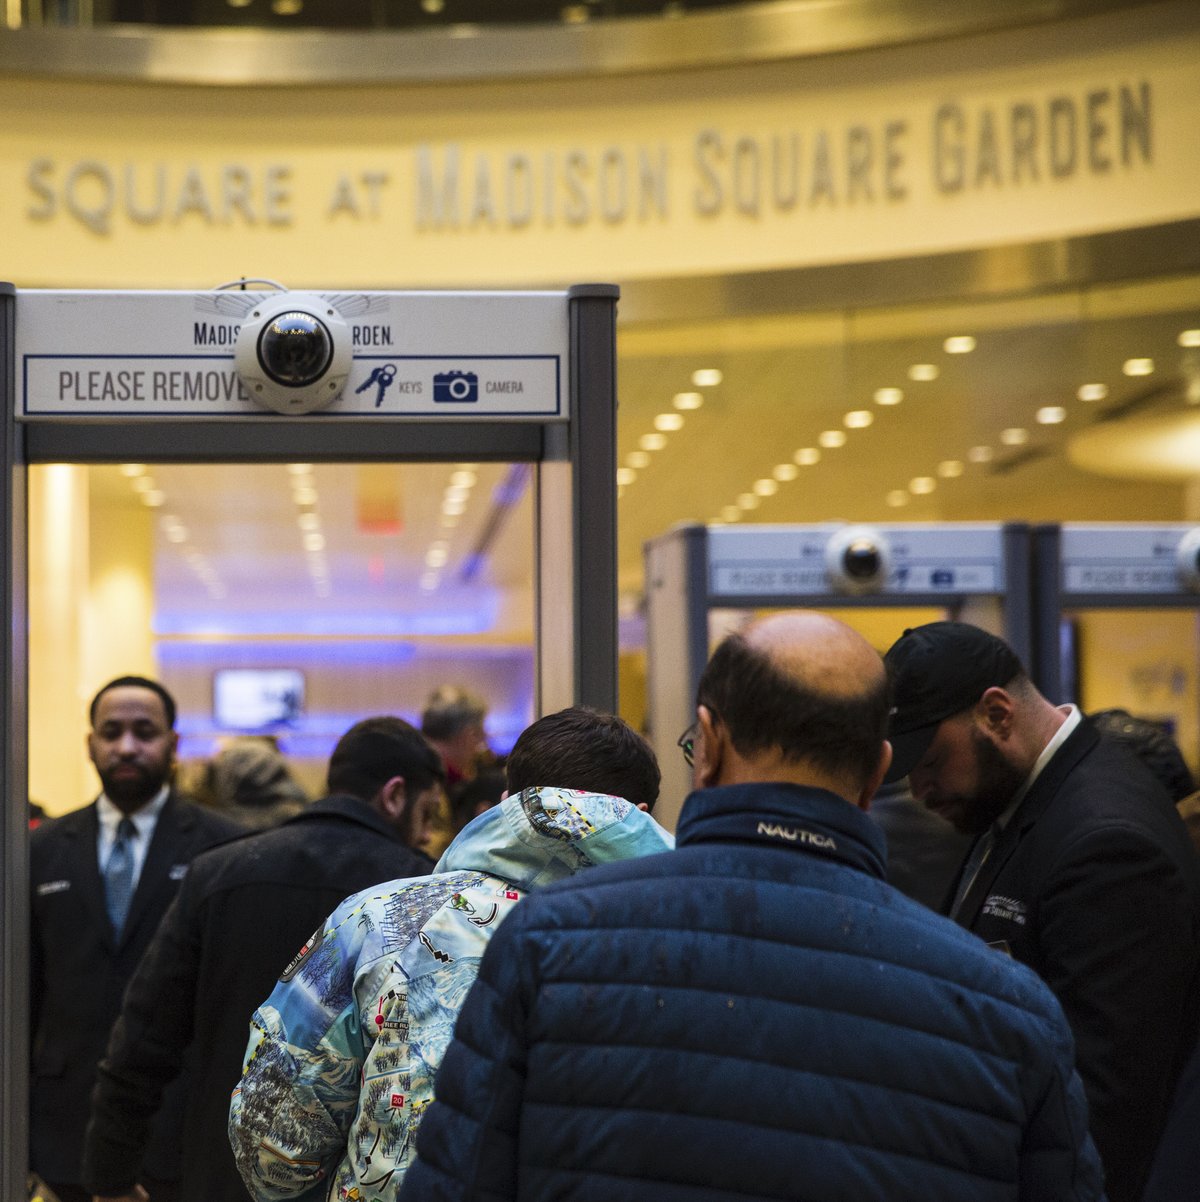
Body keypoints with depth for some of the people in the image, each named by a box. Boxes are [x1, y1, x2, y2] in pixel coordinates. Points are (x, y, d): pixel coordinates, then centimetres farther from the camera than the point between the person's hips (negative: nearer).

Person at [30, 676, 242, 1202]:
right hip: (72, 1117, 3)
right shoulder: (45, 848, 7)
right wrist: (17, 1115, 5)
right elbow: (27, 985, 9)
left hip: (184, 1114, -2)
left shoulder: (222, 845, -3)